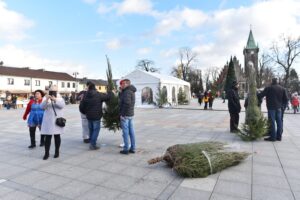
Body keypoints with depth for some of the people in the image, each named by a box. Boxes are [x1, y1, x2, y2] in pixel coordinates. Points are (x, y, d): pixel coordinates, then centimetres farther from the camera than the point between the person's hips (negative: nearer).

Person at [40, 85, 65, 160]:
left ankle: (57, 152, 20)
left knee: (57, 136, 7)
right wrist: (46, 99, -30)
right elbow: (42, 106, -12)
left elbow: (62, 105, -17)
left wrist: (55, 100, -31)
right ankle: (46, 153, 8)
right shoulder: (45, 98, 4)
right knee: (47, 137, -2)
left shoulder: (60, 98, 3)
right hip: (48, 121, 0)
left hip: (57, 120, 0)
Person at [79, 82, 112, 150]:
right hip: (96, 116, -6)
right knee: (96, 129, 0)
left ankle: (91, 143, 27)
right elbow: (108, 97, -4)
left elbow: (81, 107, 5)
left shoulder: (86, 96, 4)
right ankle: (93, 144, -5)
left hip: (89, 116, 6)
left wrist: (85, 112, 22)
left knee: (91, 129, 17)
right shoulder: (98, 95, -12)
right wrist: (110, 92, 16)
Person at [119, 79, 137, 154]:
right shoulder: (131, 91, 15)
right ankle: (132, 148, 17)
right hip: (131, 114, 9)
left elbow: (127, 103, -24)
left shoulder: (127, 92, -15)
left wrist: (122, 114, -19)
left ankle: (126, 149, 6)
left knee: (125, 132, -2)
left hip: (125, 115, -9)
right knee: (131, 132, 11)